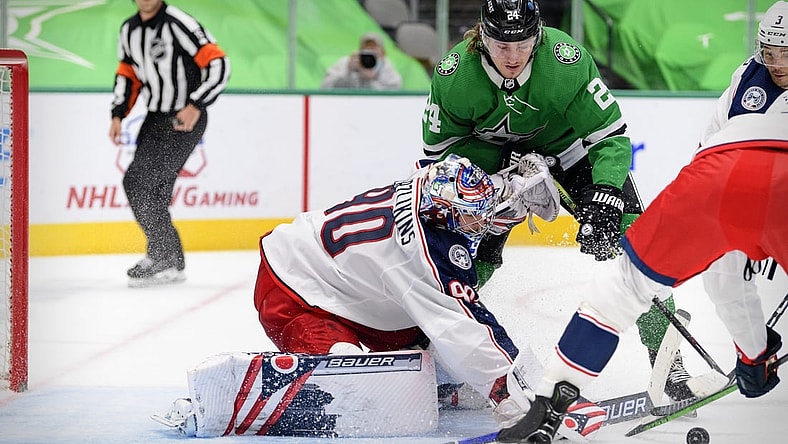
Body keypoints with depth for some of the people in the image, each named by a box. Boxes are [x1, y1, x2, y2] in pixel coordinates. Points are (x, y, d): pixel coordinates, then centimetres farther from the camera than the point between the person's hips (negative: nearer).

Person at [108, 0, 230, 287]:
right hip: (156, 118, 8)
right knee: (153, 191, 6)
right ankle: (171, 264, 17)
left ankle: (162, 258, -6)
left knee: (138, 182, -15)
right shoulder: (129, 30, 7)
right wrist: (118, 115, 7)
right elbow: (128, 74, 19)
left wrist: (196, 106, -26)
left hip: (186, 120, -8)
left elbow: (219, 64, -20)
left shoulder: (179, 24, -18)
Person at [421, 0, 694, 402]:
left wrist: (604, 195, -42)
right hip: (492, 155, 1)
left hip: (570, 141, -1)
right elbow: (439, 148, -13)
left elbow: (611, 136, -27)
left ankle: (667, 363, -8)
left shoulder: (567, 61, -34)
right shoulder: (453, 75, -28)